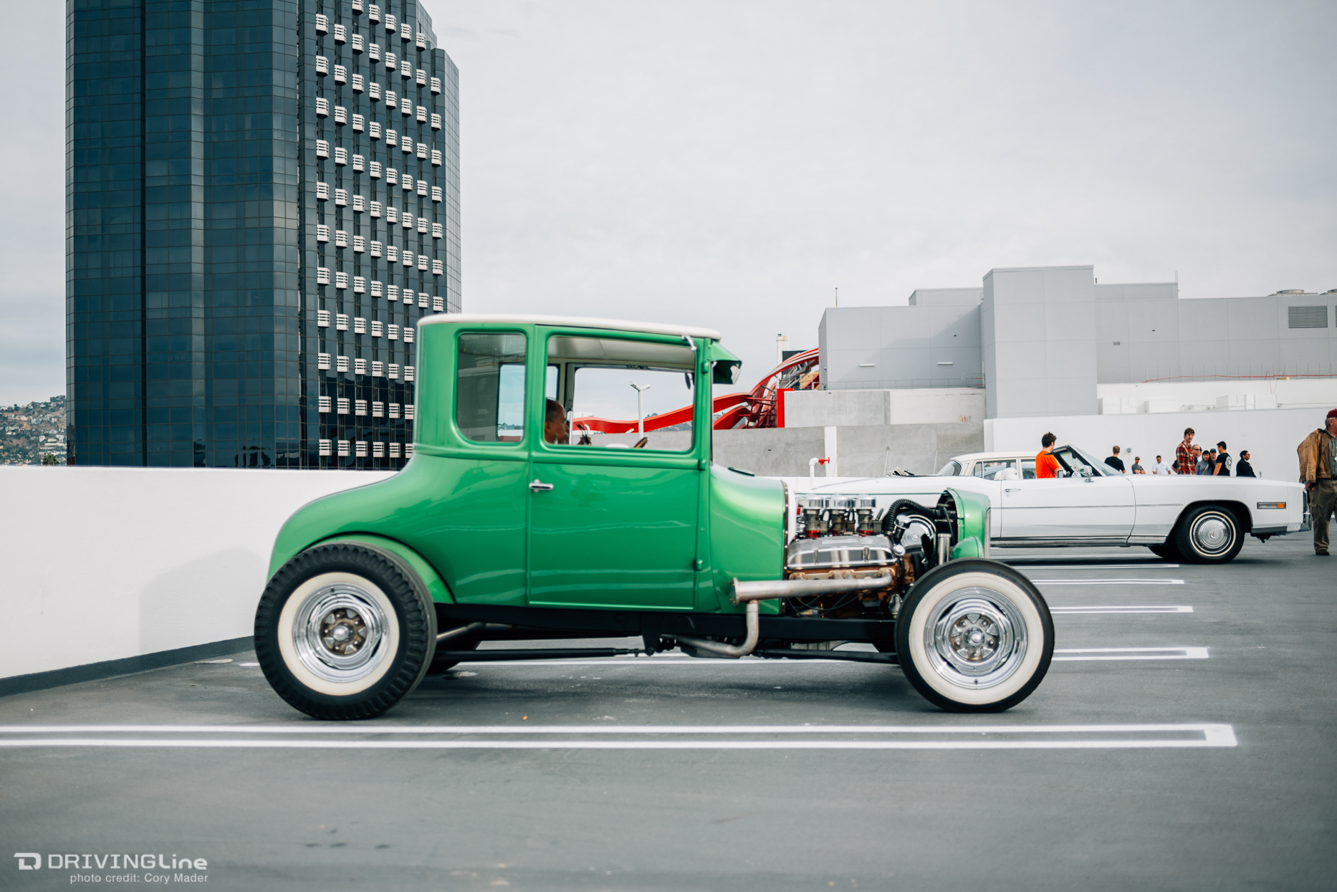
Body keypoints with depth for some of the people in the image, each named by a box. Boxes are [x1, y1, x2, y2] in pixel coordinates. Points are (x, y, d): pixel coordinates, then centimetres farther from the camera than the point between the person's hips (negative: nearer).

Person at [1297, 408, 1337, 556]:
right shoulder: (1317, 437, 3)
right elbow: (1311, 458, -4)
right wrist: (1310, 479, -12)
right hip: (1322, 484, -4)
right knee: (1321, 517, -2)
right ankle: (1320, 547, 6)